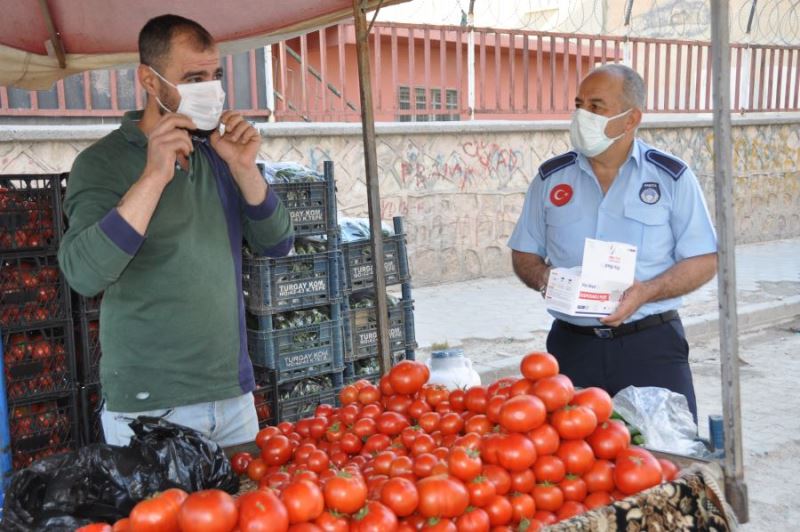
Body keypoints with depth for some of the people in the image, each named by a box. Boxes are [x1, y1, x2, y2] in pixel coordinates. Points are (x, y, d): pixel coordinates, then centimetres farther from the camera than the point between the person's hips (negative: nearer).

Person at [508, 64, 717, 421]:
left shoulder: (672, 177, 0)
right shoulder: (551, 178, 6)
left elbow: (704, 260, -1)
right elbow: (524, 254, 13)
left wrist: (645, 292, -17)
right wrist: (543, 278, -10)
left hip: (651, 343, -1)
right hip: (571, 345, 2)